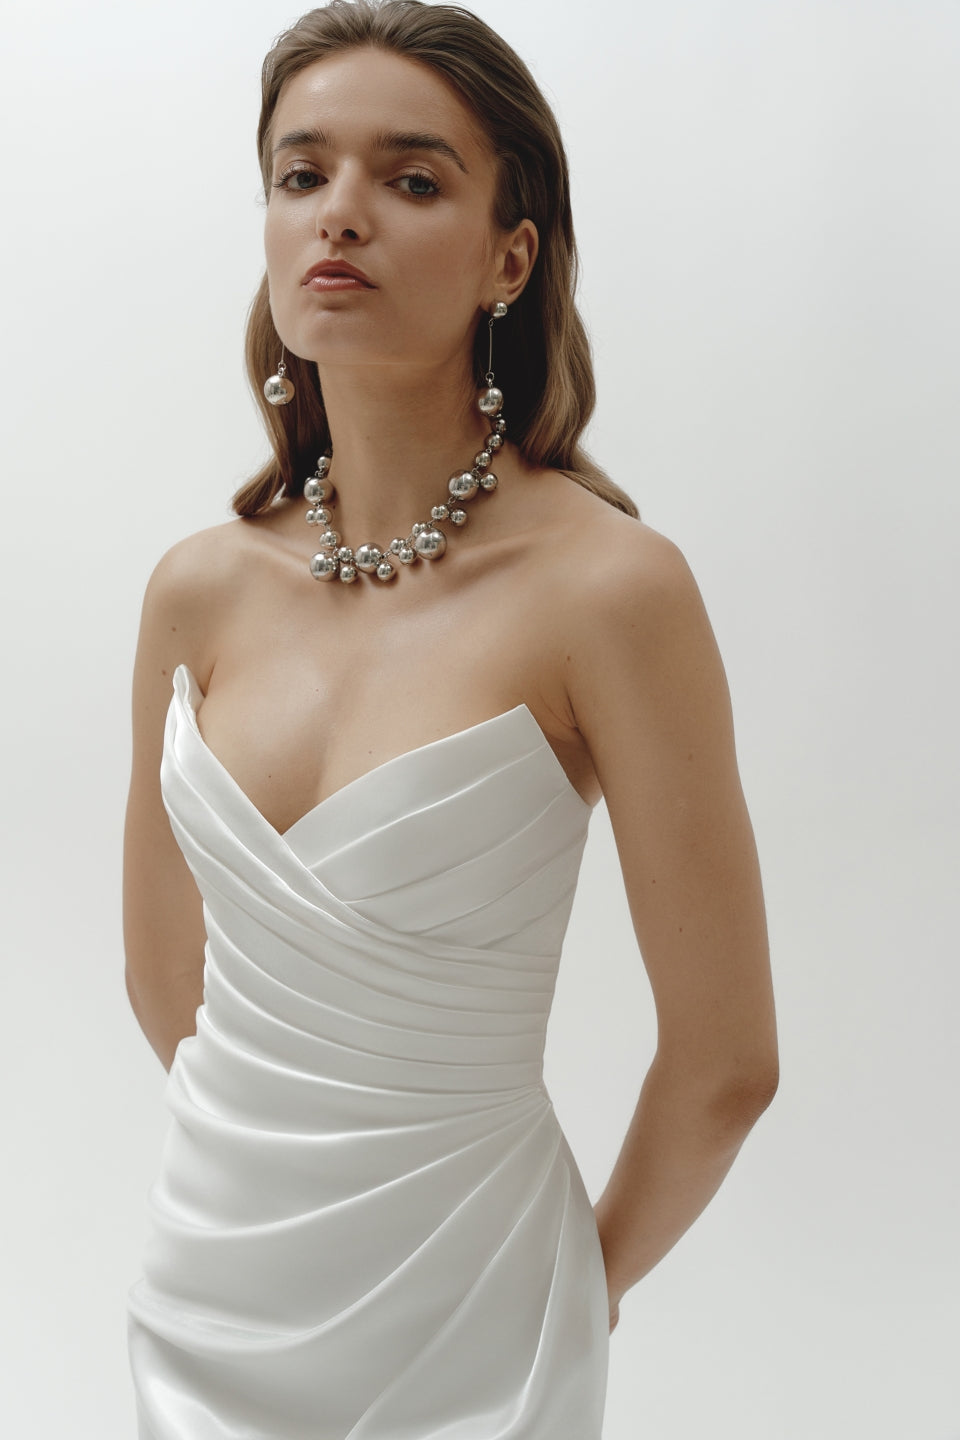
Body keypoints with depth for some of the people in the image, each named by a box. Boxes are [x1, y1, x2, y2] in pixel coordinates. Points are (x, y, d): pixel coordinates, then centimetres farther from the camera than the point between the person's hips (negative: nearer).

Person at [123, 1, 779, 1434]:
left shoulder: (610, 588, -19)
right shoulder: (201, 588, -4)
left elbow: (725, 1061, -12)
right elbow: (164, 969, 8)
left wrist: (598, 1267, 2)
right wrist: (288, 1157, 13)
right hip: (210, 1278, 5)